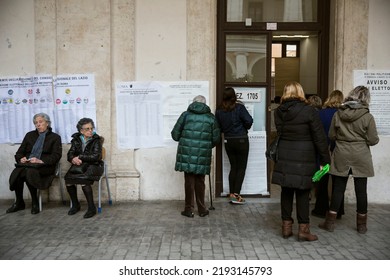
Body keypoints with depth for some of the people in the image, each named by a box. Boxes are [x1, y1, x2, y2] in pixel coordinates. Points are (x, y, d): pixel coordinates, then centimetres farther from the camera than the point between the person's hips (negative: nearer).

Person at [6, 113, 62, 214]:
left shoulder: (55, 137, 11)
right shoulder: (30, 135, 24)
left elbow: (56, 156, -3)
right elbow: (19, 152, 20)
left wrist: (40, 161, -18)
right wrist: (21, 158, -5)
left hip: (44, 166, -4)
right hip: (27, 163, 4)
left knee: (30, 171, -36)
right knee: (17, 172, -30)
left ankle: (35, 202, -20)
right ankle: (19, 202, -13)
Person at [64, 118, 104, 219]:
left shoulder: (96, 140, -2)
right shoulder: (76, 139, 11)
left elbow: (96, 156, -12)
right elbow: (70, 154, 7)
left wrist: (80, 157, -10)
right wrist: (73, 159, -17)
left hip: (93, 165, -4)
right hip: (79, 166, 4)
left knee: (84, 180, -32)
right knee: (68, 179, -22)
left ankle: (91, 208, -18)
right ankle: (75, 205, 0)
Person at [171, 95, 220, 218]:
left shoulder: (186, 115, 2)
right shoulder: (210, 117, 5)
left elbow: (175, 134, 2)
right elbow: (216, 139, 6)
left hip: (187, 153, -1)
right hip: (203, 156, 1)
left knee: (189, 181, 7)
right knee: (200, 181, 11)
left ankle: (189, 209, 13)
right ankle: (202, 209, 19)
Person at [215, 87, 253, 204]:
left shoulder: (219, 110, 0)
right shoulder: (239, 107, -13)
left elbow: (218, 126, 3)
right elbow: (249, 120, -17)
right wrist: (245, 128, 3)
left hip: (228, 141, 5)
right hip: (241, 140, -4)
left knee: (233, 167, 15)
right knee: (241, 168, 3)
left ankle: (231, 193, 15)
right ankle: (236, 195, -1)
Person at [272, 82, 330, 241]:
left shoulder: (279, 112, 4)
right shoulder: (309, 111, -9)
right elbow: (319, 138, -7)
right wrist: (325, 160, -1)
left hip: (284, 157, 4)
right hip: (304, 157, -4)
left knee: (286, 191, 11)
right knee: (302, 192, 4)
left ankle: (286, 226, 19)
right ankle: (303, 229, 11)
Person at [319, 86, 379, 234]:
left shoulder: (338, 114, -3)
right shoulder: (367, 117, -10)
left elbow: (331, 136, 4)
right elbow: (373, 140, -5)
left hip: (341, 157, 2)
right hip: (361, 158, -1)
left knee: (338, 188, 9)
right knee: (361, 190, 9)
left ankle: (330, 222, 13)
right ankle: (361, 224, 22)